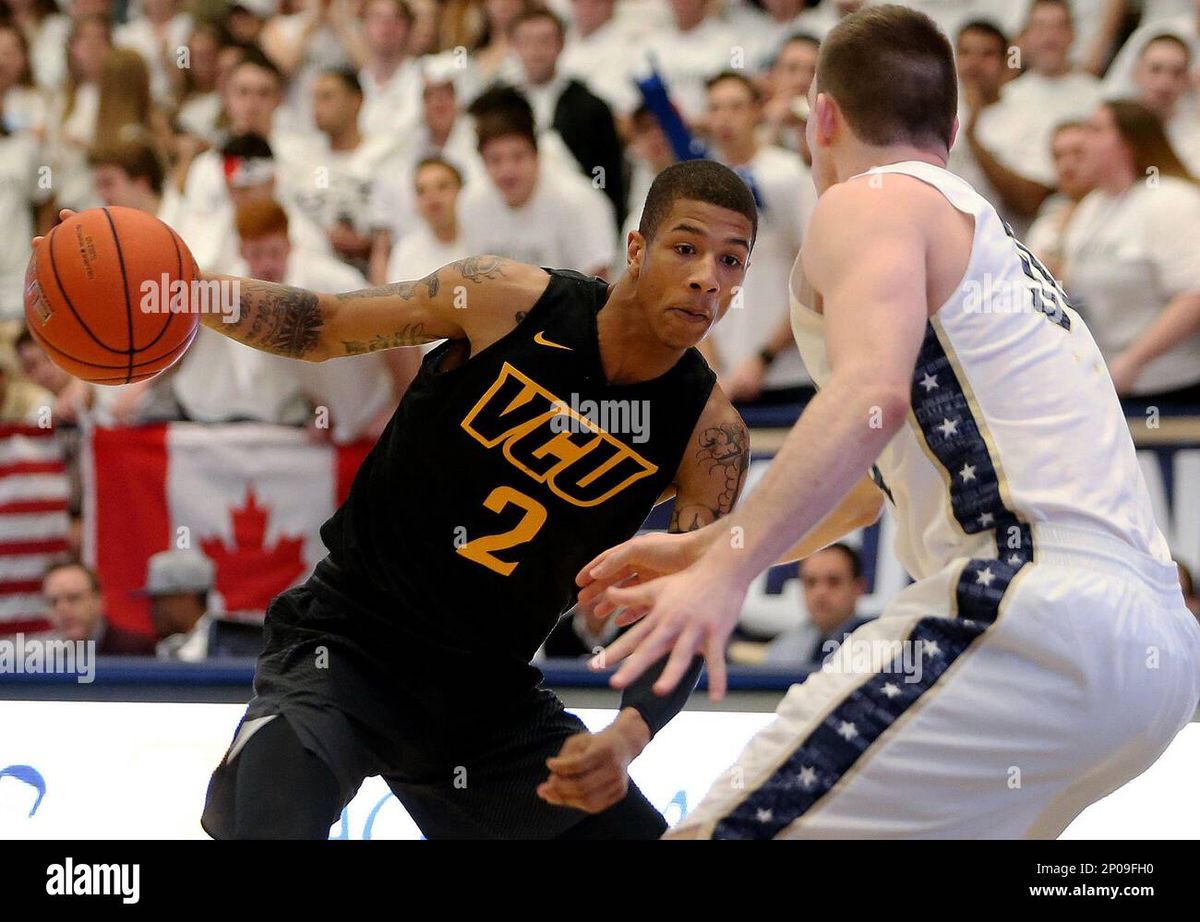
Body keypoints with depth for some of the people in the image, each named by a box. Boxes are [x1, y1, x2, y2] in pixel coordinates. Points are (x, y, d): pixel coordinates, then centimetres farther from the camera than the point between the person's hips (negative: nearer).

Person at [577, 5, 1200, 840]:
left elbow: (872, 393, -17)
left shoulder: (870, 203, 3)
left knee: (725, 831, -12)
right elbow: (867, 477, 40)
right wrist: (699, 549, 43)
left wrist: (725, 569, -25)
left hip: (1040, 607, -10)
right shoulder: (991, 239, 32)